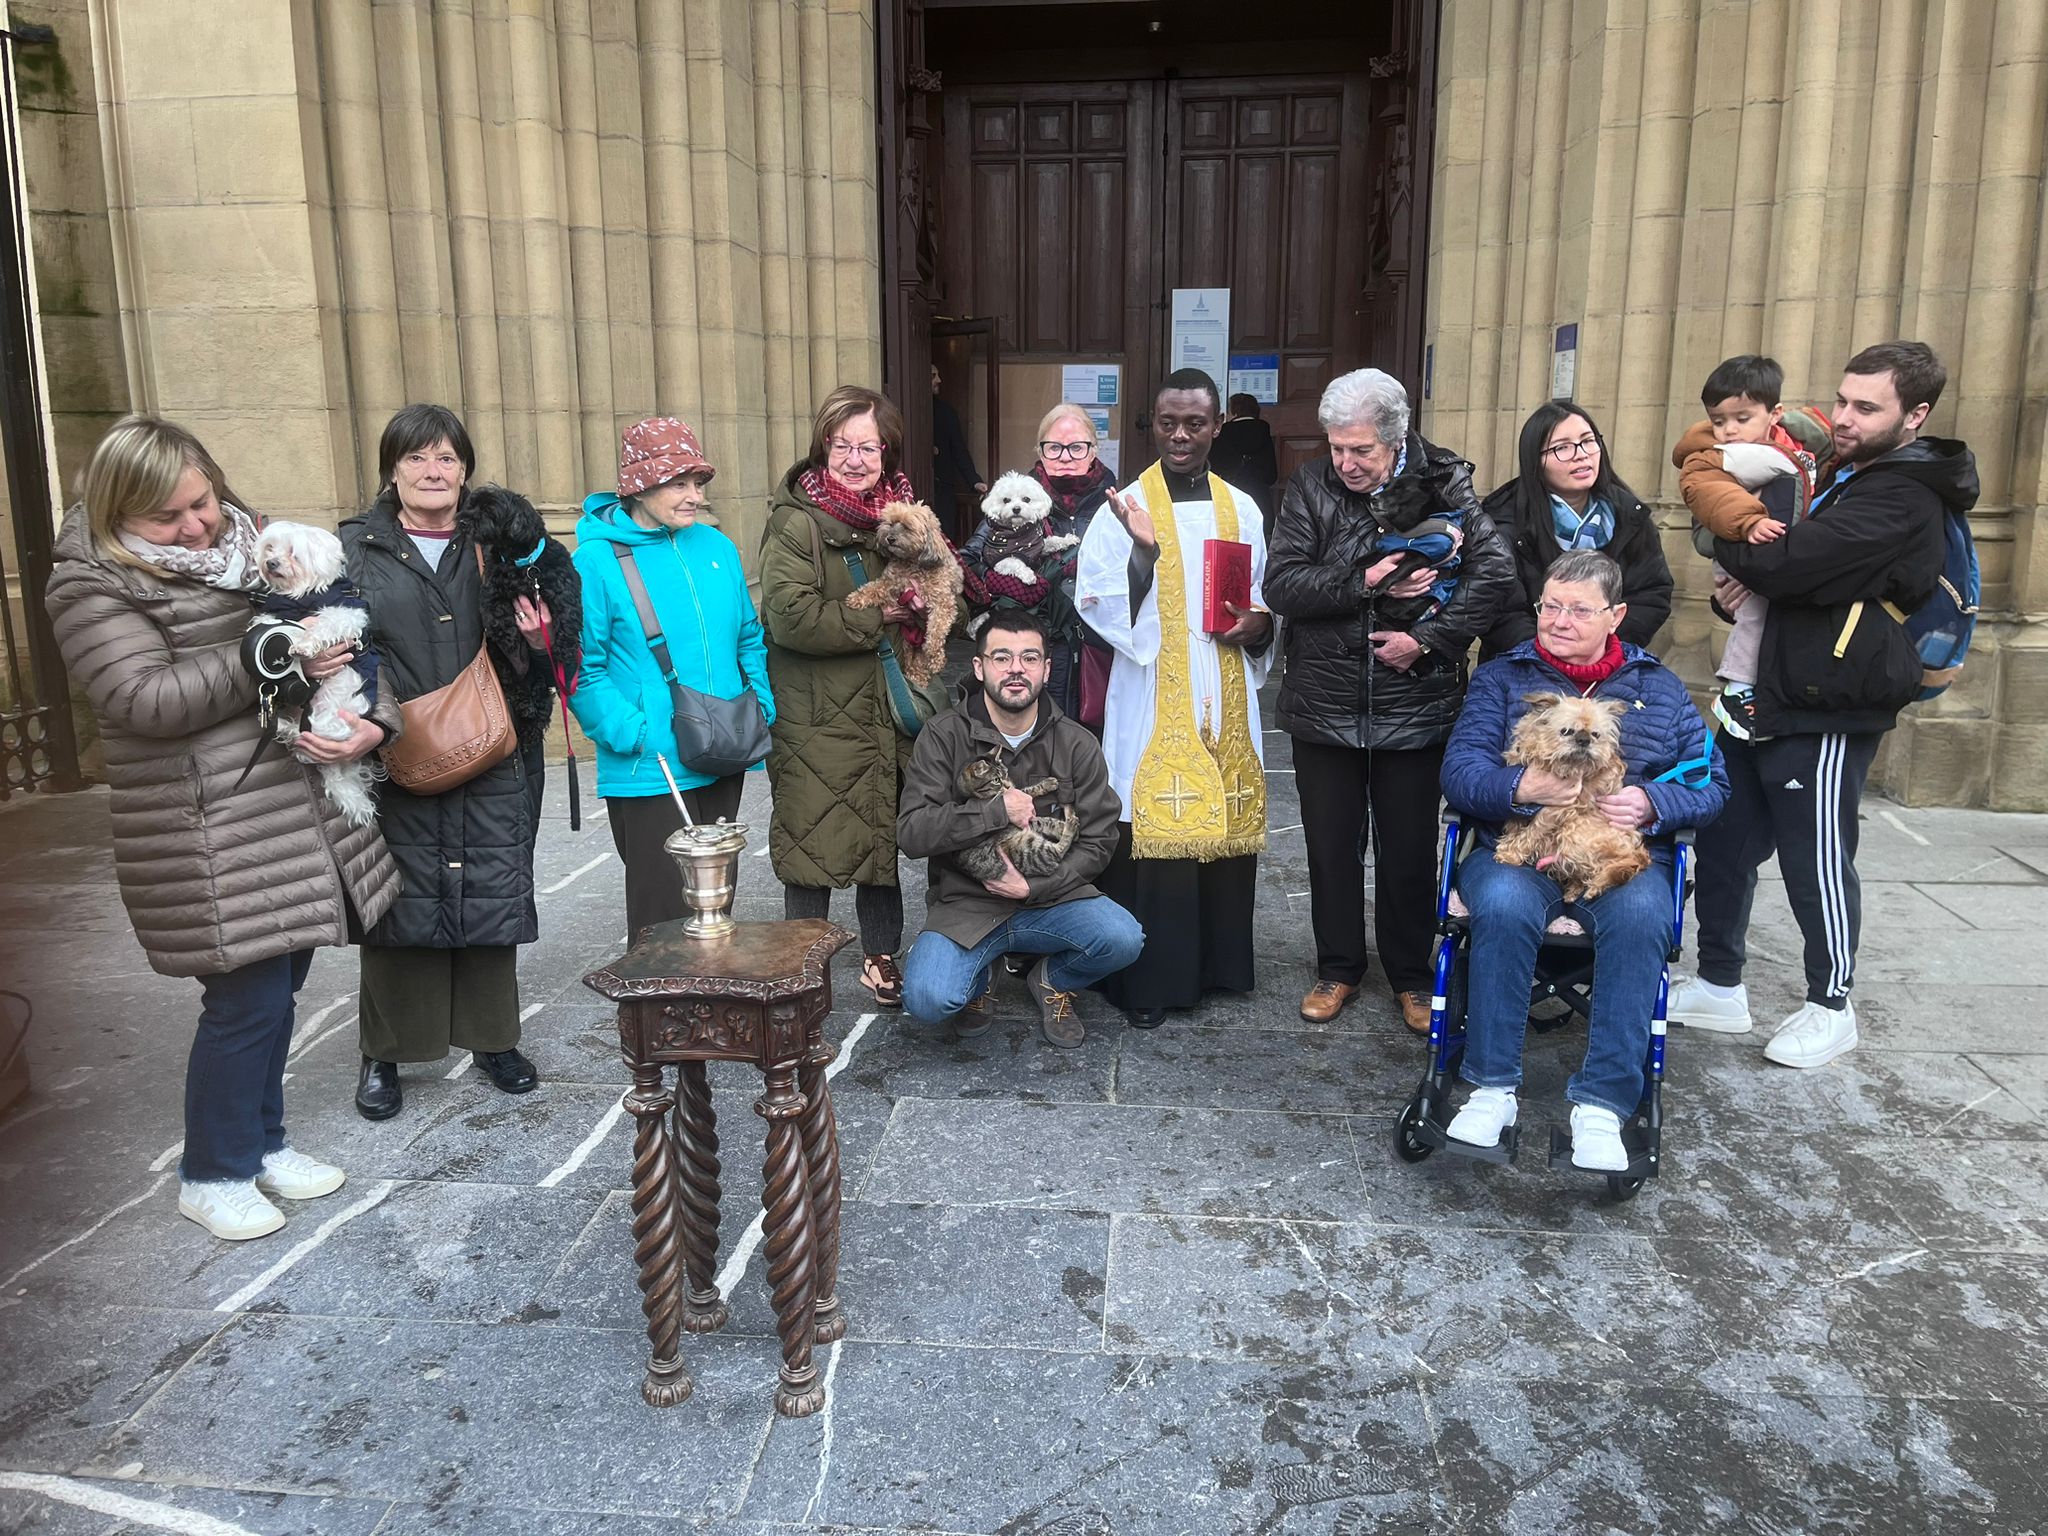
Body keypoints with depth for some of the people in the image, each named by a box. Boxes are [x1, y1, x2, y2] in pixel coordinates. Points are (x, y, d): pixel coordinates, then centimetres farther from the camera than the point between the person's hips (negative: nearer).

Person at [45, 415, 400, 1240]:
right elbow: (145, 699, -20)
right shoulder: (93, 587, -8)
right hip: (211, 840, -6)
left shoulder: (255, 548, 11)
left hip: (301, 816, 7)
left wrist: (373, 719, -8)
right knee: (247, 999, -3)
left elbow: (342, 645, 11)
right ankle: (212, 1174, 19)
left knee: (276, 986, 15)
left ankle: (263, 1140, 34)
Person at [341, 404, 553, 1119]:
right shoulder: (355, 547, 4)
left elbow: (535, 672, 15)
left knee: (491, 897, 8)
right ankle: (384, 1054, 22)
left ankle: (492, 1038, 26)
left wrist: (539, 640, -8)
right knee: (397, 907, 4)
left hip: (491, 765, 2)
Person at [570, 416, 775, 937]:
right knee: (667, 917, 1)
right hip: (649, 774, -6)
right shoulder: (597, 561, -10)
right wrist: (635, 734, -19)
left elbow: (749, 639, 16)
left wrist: (762, 706, 5)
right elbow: (583, 669, -12)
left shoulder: (716, 547, 7)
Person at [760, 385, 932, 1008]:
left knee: (884, 835, 13)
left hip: (885, 711, 6)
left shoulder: (903, 514, 9)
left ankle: (881, 958, 29)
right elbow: (790, 616, -22)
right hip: (817, 718, -5)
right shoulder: (796, 522, -10)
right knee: (813, 842, 2)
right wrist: (875, 617, -16)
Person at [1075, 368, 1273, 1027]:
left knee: (1223, 824, 8)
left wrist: (1258, 623, -3)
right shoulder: (1124, 509, -2)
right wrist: (1143, 547, -24)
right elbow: (1102, 608, -10)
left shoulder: (1241, 510, 11)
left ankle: (1219, 962, 24)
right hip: (1151, 703, -4)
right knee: (1152, 833, -4)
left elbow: (1264, 599, 19)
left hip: (1224, 702, 4)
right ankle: (1147, 980, 7)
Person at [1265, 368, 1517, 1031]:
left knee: (1409, 850, 11)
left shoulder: (1441, 484, -5)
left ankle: (1411, 975, 30)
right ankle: (1338, 968, 31)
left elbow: (1497, 572, -13)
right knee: (1331, 845, 13)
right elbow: (1280, 585, -12)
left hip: (1415, 705, -1)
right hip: (1324, 703, 1)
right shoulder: (1311, 487, -4)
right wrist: (1365, 584, -20)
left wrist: (1428, 638, -17)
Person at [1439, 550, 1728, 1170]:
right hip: (1518, 849, 0)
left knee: (1640, 915, -34)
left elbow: (1711, 783, 10)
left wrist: (1652, 804, -12)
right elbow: (1458, 772, -1)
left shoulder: (1660, 689, 18)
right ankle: (1492, 1089, -24)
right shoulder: (1500, 678, 13)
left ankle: (1601, 1105, -30)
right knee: (1504, 904, -35)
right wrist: (1521, 787, -21)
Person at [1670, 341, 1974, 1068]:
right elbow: (1784, 568, 19)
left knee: (1816, 863, 2)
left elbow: (1780, 562, -27)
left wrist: (1726, 536, -7)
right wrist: (1740, 585, -5)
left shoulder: (1900, 502, -16)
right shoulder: (1844, 476, 16)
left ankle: (1830, 1006, 21)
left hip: (1824, 716, -9)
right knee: (1723, 844, 12)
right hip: (1765, 700, 9)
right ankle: (1720, 986, 25)